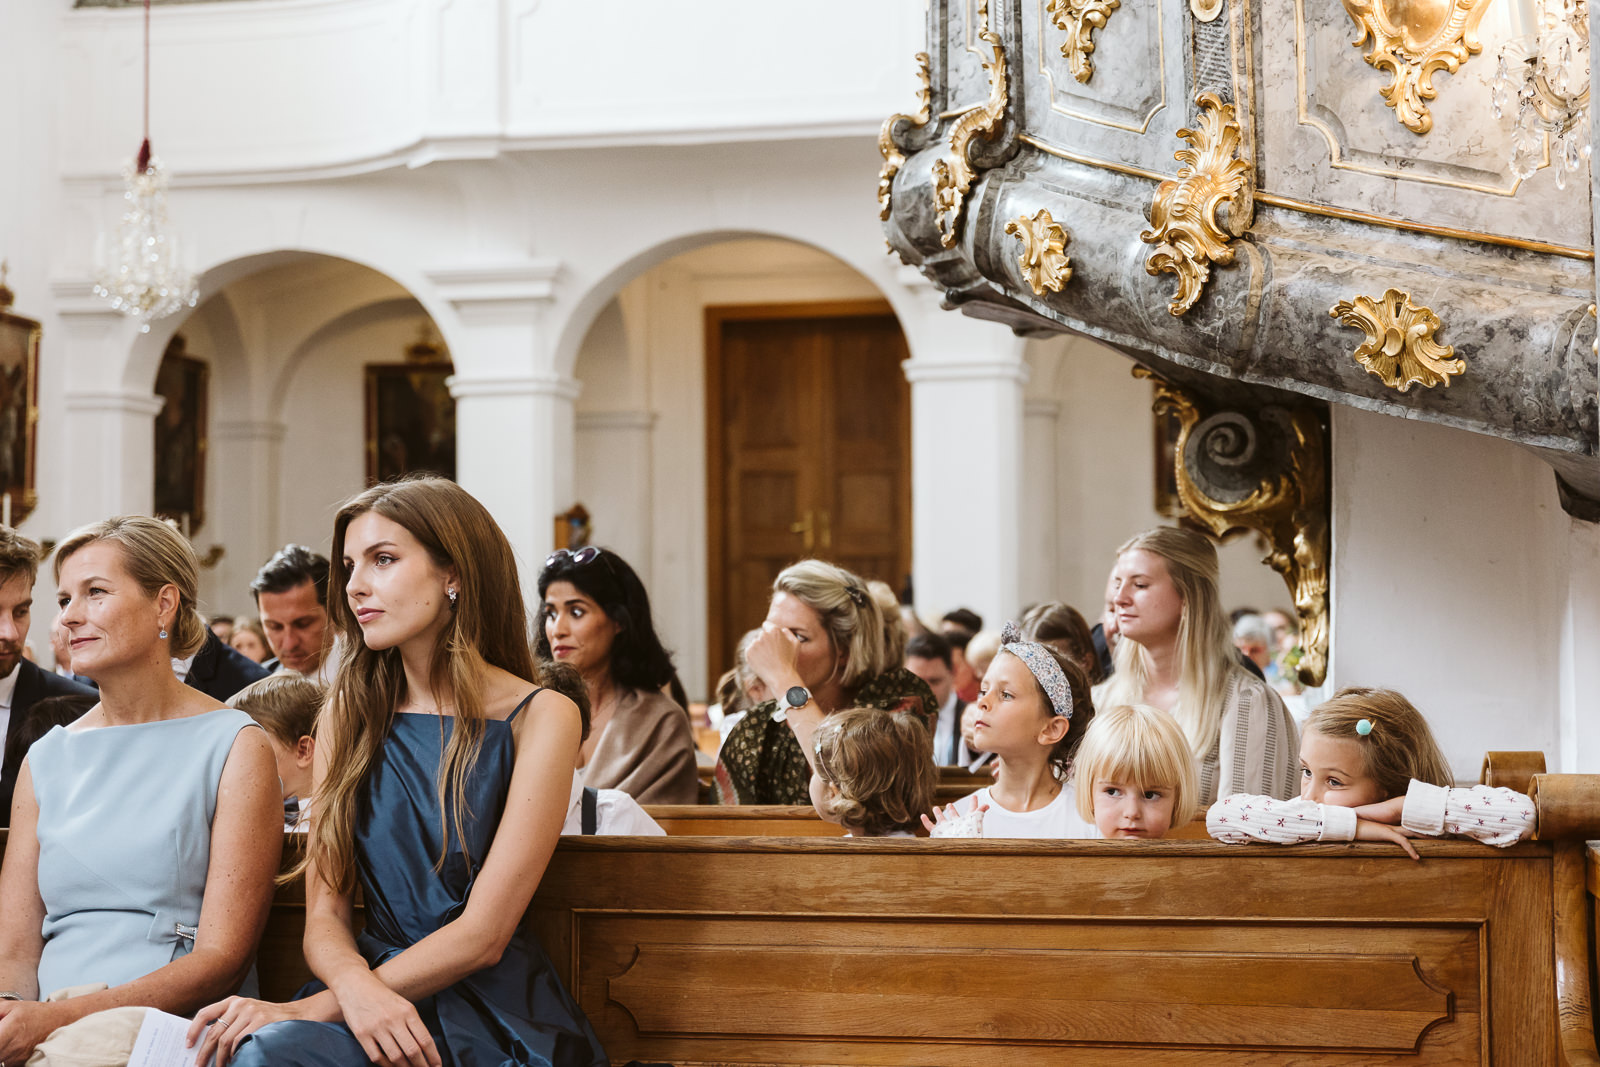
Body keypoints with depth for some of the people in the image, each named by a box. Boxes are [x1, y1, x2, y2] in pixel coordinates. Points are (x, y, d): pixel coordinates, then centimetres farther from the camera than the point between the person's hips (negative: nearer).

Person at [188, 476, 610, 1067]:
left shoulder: (540, 717, -3)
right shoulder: (347, 715, 11)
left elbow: (482, 935, -10)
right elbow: (324, 916, 6)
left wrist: (310, 1009, -17)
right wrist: (357, 988, -18)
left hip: (492, 1018, -4)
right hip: (376, 996, 4)